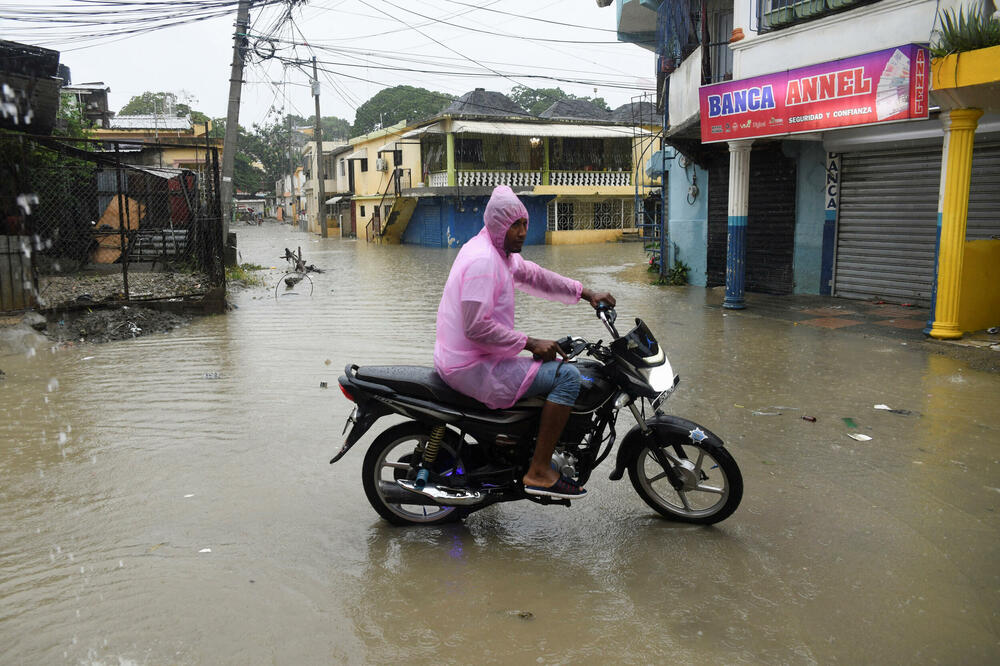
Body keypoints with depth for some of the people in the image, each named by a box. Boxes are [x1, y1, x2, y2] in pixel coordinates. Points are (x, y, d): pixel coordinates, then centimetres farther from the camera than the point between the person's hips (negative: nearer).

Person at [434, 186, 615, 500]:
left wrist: (585, 293, 12)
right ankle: (538, 472, -13)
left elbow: (533, 275, 20)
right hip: (472, 366, -11)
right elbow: (476, 327, -26)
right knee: (567, 375, -16)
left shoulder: (500, 251, 13)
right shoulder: (482, 260, -20)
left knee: (550, 365, 29)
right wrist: (529, 343, -20)